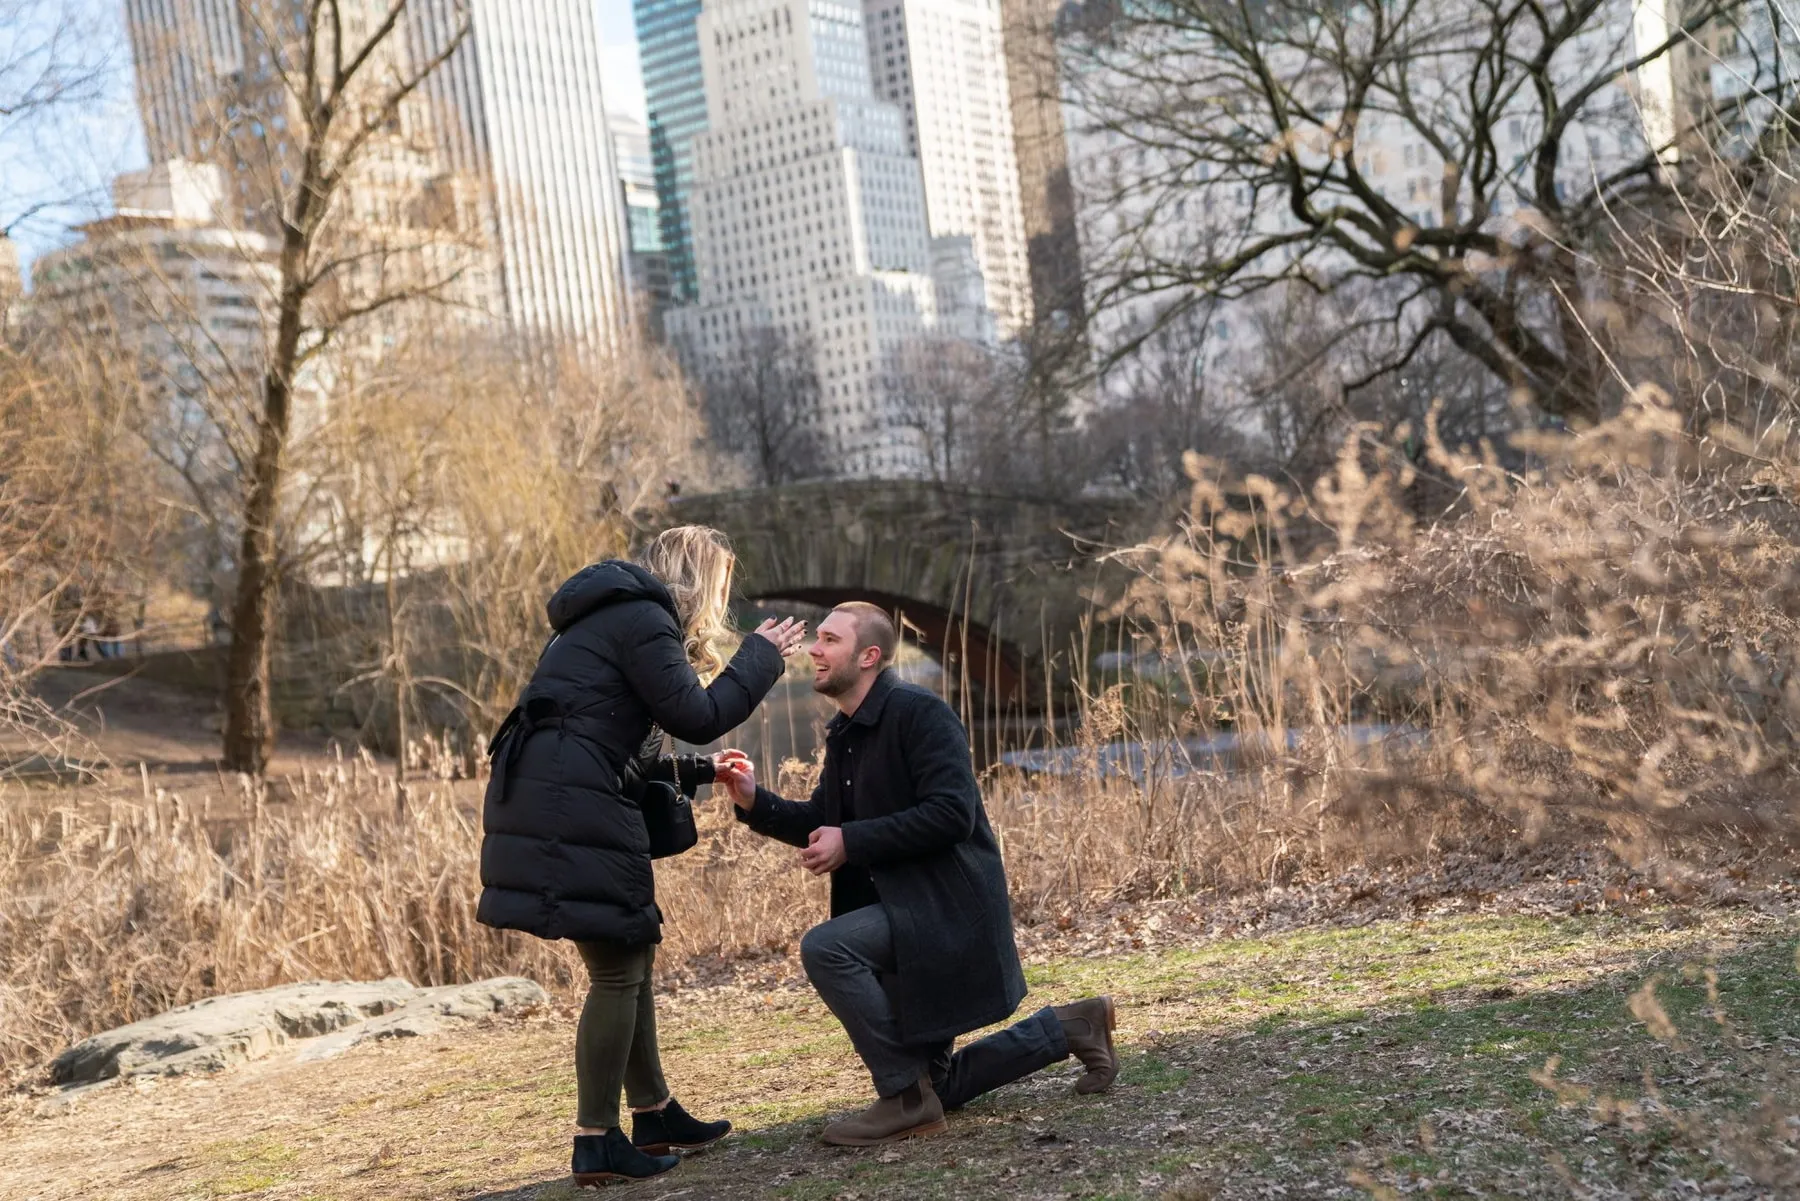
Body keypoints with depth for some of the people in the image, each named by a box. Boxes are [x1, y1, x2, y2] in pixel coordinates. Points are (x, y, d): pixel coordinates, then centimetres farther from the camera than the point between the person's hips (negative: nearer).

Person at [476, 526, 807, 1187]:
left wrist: (696, 772, 25)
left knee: (632, 955, 16)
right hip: (571, 812, -10)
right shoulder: (642, 620, -8)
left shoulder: (618, 617, 23)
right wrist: (762, 656, 1)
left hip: (554, 804, 10)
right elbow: (697, 716, -11)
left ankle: (654, 1115, 26)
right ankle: (596, 1145, 1)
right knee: (617, 970, -4)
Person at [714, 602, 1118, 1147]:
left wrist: (851, 841, -25)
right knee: (939, 1086, 15)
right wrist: (755, 803, 1)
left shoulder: (919, 714, -17)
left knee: (824, 948, -29)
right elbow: (823, 821, 18)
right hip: (907, 911, 9)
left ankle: (906, 1100, -16)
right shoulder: (844, 733, 10)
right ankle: (1072, 1026, 30)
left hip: (947, 907, -9)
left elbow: (951, 814, -26)